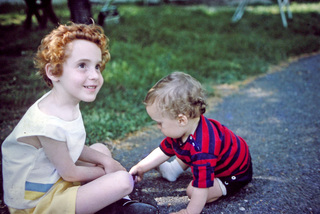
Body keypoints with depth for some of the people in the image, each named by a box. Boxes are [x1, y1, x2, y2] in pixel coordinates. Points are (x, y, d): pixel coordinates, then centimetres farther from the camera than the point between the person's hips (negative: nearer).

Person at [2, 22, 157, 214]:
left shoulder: (67, 102, -5)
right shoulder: (49, 124, -31)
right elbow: (70, 174, -17)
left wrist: (105, 160, -3)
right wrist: (106, 172, -2)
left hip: (54, 178, 10)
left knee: (101, 149, 21)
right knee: (123, 181, -20)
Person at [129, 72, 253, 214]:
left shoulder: (201, 149, -44)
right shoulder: (186, 127, -14)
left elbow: (201, 188, -40)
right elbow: (164, 151, 2)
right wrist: (140, 168, 8)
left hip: (236, 174, -8)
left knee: (193, 191, -21)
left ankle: (224, 187, 0)